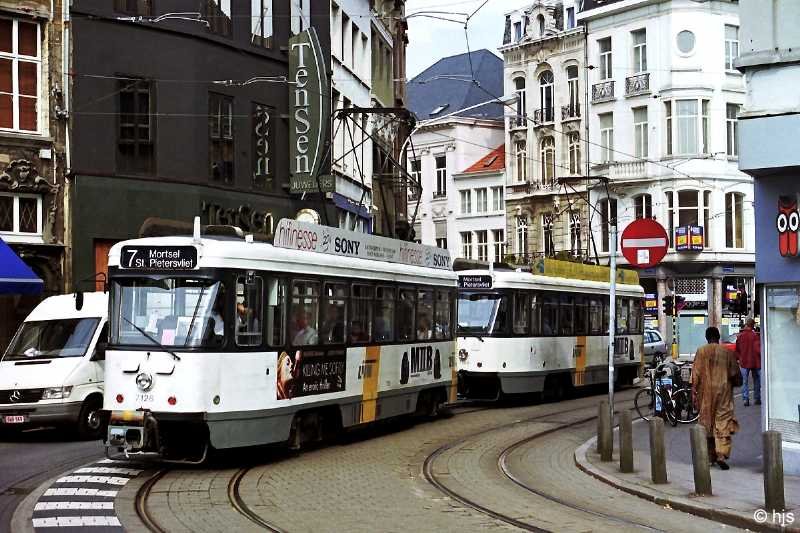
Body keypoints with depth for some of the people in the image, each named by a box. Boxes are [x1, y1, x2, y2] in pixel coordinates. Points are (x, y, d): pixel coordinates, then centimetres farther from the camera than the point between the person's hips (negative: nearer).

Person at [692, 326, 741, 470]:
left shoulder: (701, 351, -5)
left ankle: (710, 455, 20)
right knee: (723, 422, 0)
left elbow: (696, 373, -6)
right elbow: (734, 373, -1)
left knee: (707, 422, 12)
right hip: (724, 391, 0)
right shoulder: (728, 352, -3)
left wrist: (694, 391, 0)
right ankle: (721, 455, -15)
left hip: (707, 391, 0)